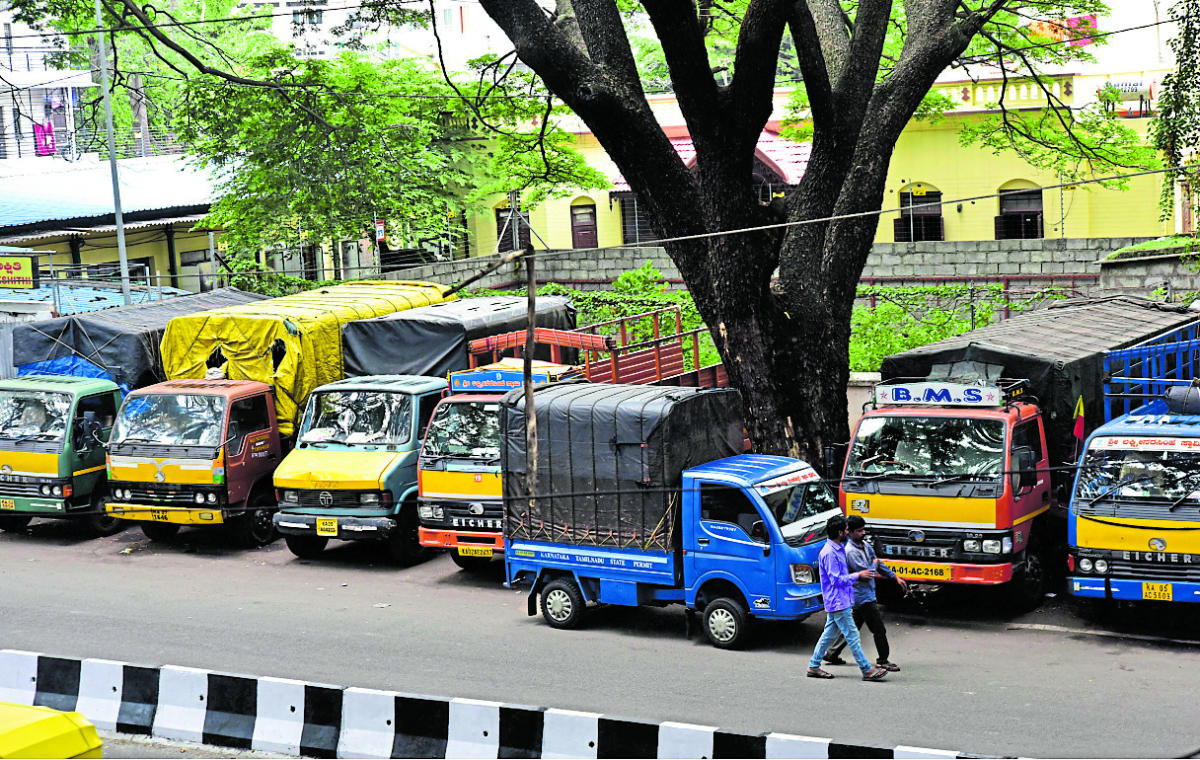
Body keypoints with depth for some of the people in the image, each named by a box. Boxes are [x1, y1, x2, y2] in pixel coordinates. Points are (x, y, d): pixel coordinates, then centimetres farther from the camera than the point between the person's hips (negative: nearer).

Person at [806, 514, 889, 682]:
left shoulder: (839, 549, 13)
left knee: (829, 634, 13)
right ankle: (867, 670, -2)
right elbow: (836, 580, -21)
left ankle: (814, 667, 18)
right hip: (838, 603, -10)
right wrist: (858, 575, -15)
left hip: (841, 601, 10)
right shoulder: (829, 553, -19)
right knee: (852, 636, -6)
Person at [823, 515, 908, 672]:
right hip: (862, 596, -9)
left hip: (867, 593, 9)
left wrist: (895, 577, 18)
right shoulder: (850, 551, -20)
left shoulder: (865, 545, 9)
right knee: (879, 629, -3)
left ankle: (832, 653, 24)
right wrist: (874, 564, -5)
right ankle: (883, 661, 8)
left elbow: (879, 564, 20)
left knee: (853, 626, 16)